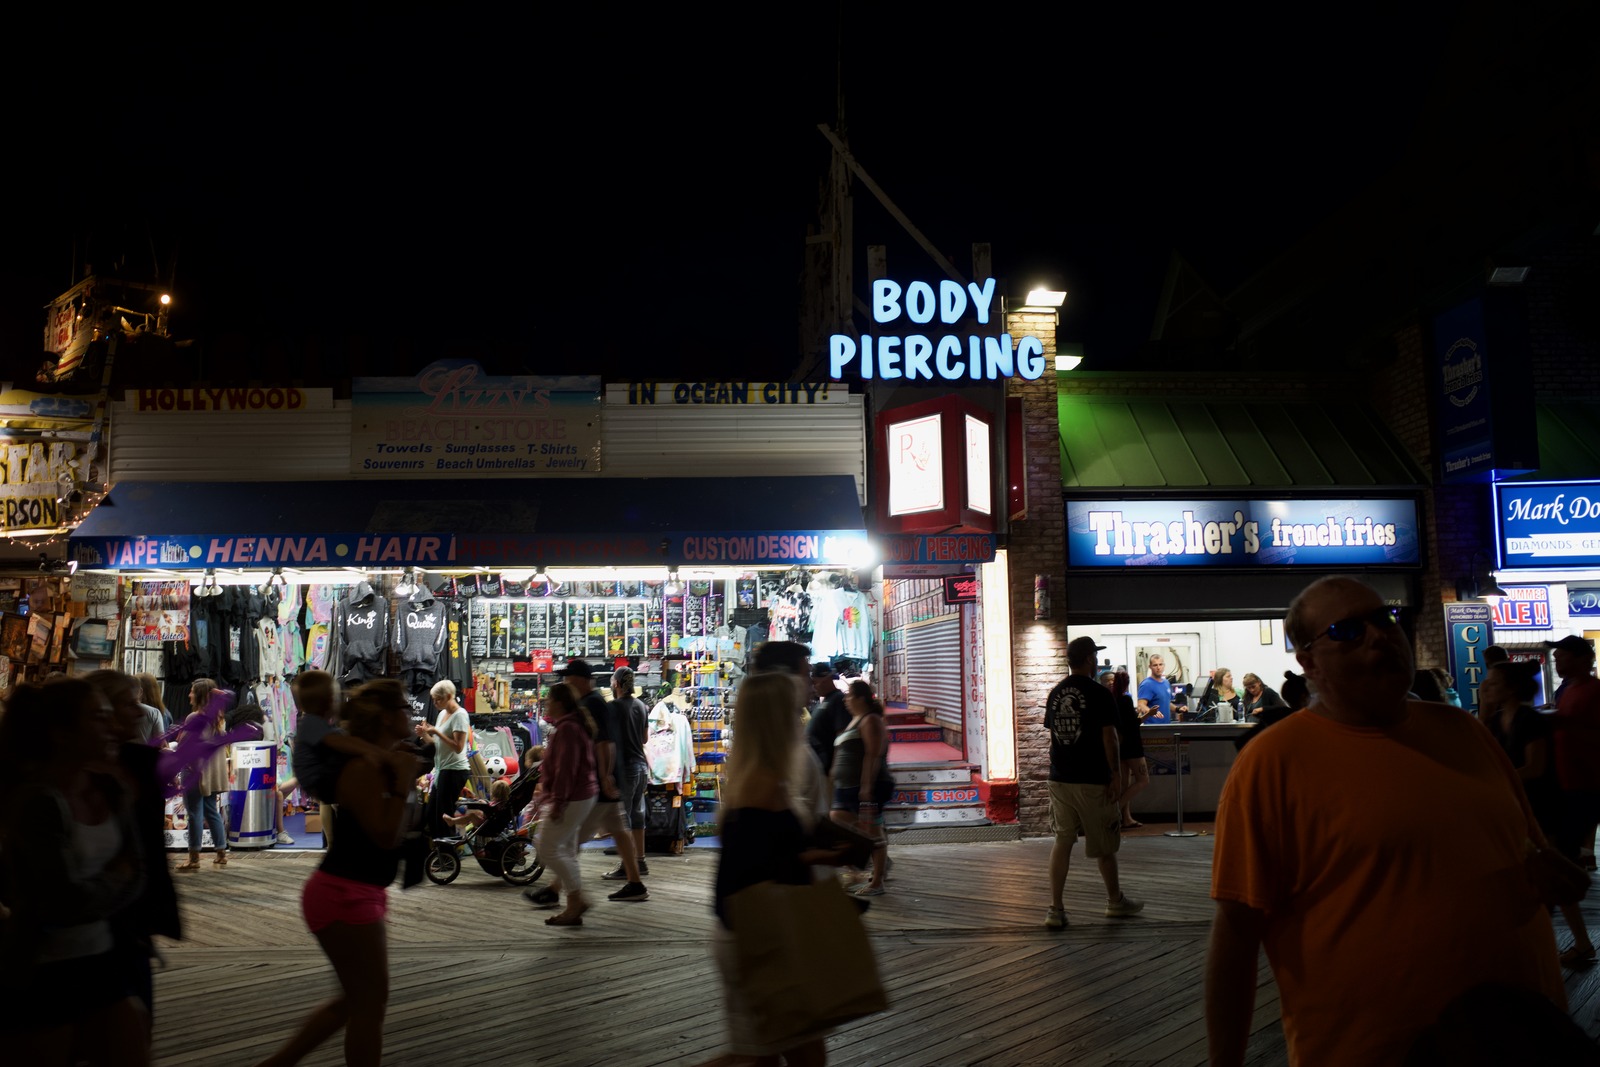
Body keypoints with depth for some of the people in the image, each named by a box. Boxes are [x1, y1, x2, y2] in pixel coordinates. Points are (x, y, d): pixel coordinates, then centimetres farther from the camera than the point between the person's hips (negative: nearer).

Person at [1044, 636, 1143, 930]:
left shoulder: (1055, 694, 8)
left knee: (1062, 842, 5)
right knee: (1103, 845, 11)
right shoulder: (1098, 694, -11)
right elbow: (1109, 738, -13)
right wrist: (1116, 776, -8)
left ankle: (1055, 909, -1)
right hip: (1092, 781, -5)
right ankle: (1116, 901, 28)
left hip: (1059, 779, 5)